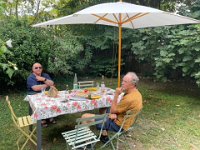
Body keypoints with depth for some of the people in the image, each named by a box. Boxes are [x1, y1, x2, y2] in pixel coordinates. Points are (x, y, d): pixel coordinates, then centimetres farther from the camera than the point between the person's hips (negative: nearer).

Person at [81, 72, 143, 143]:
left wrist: (116, 94, -17)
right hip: (122, 120, 10)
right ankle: (104, 135, 29)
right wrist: (114, 113, -10)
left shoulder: (129, 98, -30)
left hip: (118, 125, -10)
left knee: (85, 117, -10)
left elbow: (113, 110, -17)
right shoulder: (136, 93, 1)